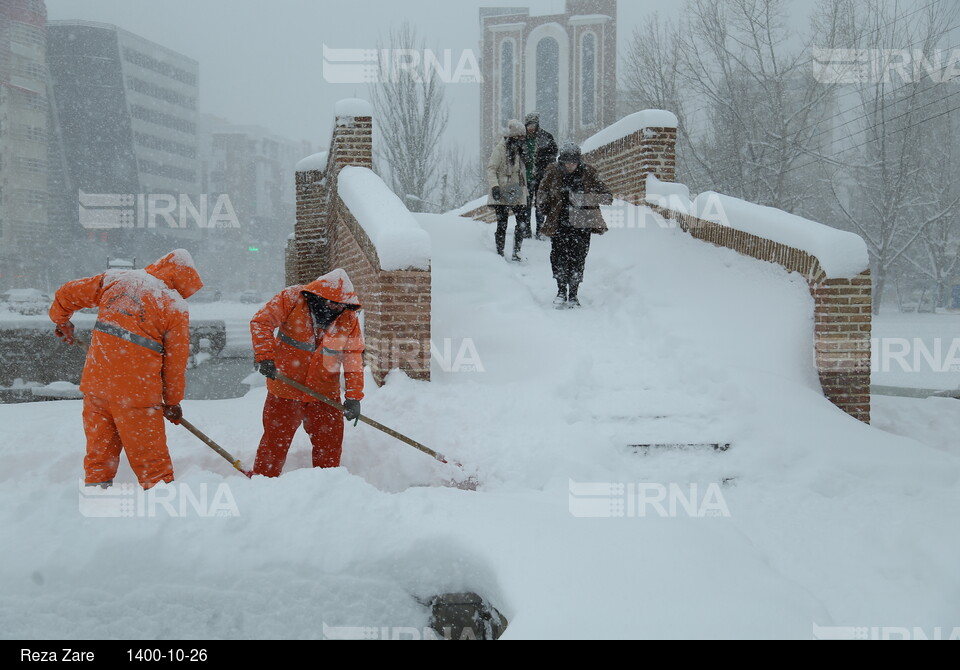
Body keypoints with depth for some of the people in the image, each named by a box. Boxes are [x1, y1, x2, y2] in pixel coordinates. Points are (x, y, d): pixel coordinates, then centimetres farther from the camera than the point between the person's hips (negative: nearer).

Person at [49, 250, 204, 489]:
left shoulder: (115, 279, 8)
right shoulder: (176, 307, -5)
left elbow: (67, 294, 17)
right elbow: (176, 361, -1)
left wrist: (62, 321, 37)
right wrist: (173, 402, 12)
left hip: (96, 379, 5)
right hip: (136, 387, -5)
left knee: (99, 449, 18)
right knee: (151, 458, 3)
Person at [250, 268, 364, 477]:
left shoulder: (349, 318, -3)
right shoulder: (291, 299, -10)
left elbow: (353, 358, -3)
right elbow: (261, 322, -11)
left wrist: (354, 397, -11)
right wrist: (265, 356, -23)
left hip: (325, 395, 2)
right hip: (285, 389, -2)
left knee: (330, 444, 7)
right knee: (275, 441, 5)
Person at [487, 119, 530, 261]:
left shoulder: (521, 149, 14)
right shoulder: (500, 148, -7)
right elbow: (491, 169, -10)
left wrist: (525, 190, 21)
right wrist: (494, 186, -23)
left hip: (518, 194, 6)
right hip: (502, 194, -6)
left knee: (523, 222, -3)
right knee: (502, 225, -1)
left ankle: (516, 252, 8)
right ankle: (500, 253, 10)